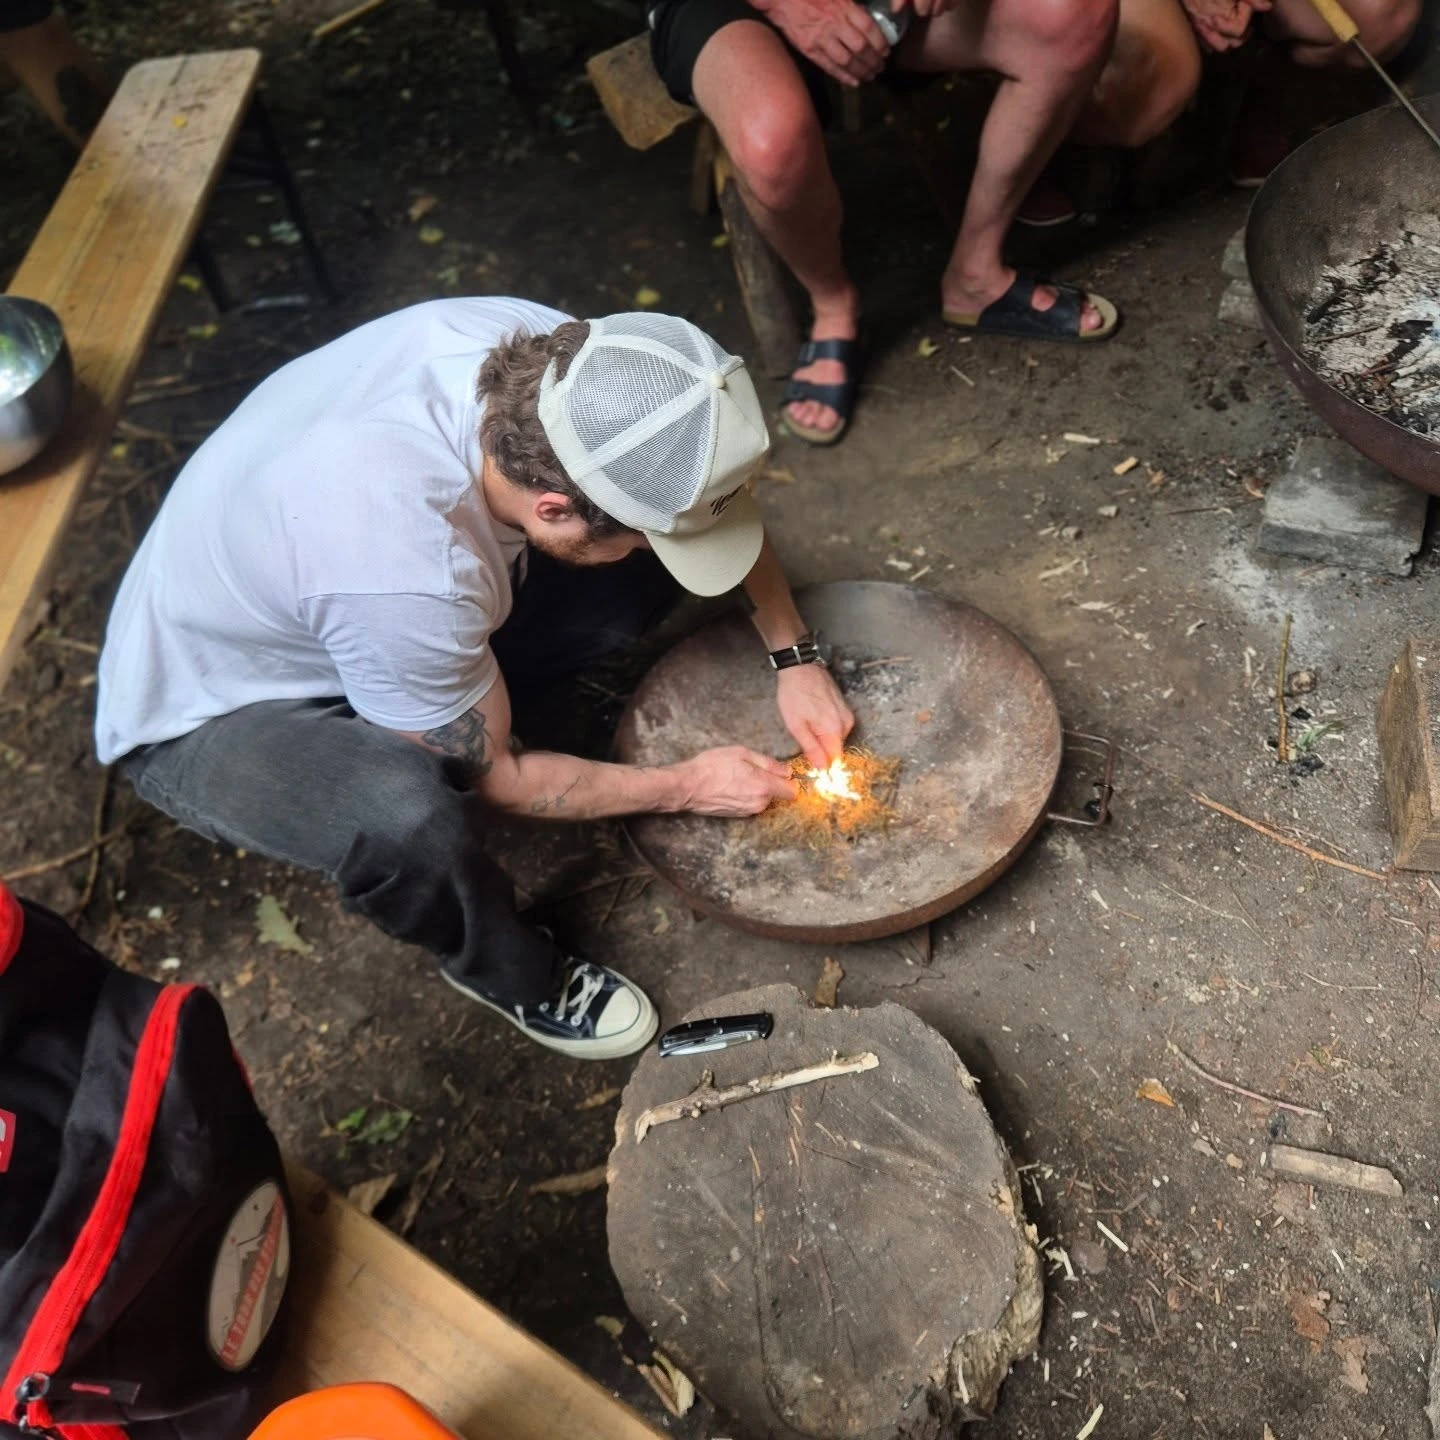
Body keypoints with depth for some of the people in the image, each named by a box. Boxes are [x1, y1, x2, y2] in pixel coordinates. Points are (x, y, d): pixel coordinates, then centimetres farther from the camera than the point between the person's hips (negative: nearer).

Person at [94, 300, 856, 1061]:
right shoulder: (407, 575, -42)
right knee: (413, 820, -37)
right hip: (206, 712, -6)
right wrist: (683, 787, -12)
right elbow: (493, 779, -21)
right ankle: (504, 969, -3)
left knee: (644, 576, -9)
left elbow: (713, 486, -4)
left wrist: (793, 654, -9)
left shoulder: (545, 355, -24)